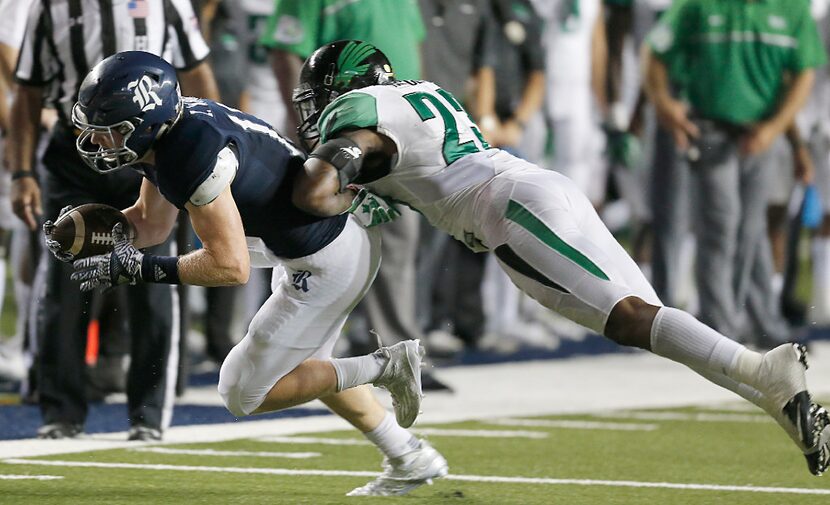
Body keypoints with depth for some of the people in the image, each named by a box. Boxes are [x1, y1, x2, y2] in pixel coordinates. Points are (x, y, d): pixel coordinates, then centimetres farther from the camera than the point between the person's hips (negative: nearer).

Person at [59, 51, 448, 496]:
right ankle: (410, 460, 35)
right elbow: (151, 224, 14)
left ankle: (383, 367, 0)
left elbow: (230, 267, -25)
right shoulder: (164, 130, -1)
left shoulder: (194, 155, -29)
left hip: (327, 261, -10)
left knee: (244, 395, 2)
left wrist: (136, 269, -22)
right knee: (305, 367, 29)